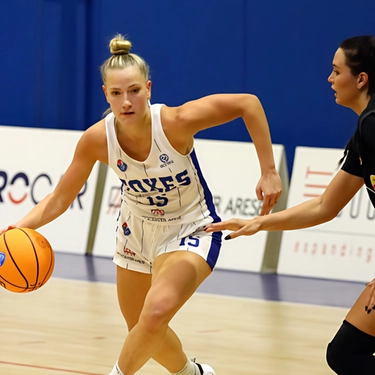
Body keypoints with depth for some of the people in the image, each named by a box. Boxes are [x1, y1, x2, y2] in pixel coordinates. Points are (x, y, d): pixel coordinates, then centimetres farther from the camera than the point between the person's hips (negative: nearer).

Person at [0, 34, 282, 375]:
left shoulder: (176, 122, -31)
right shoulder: (97, 139, -21)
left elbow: (248, 103, -23)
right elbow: (59, 199, -11)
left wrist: (269, 172, -24)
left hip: (190, 230, -4)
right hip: (137, 230, 5)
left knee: (156, 312, -31)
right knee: (141, 331, 19)